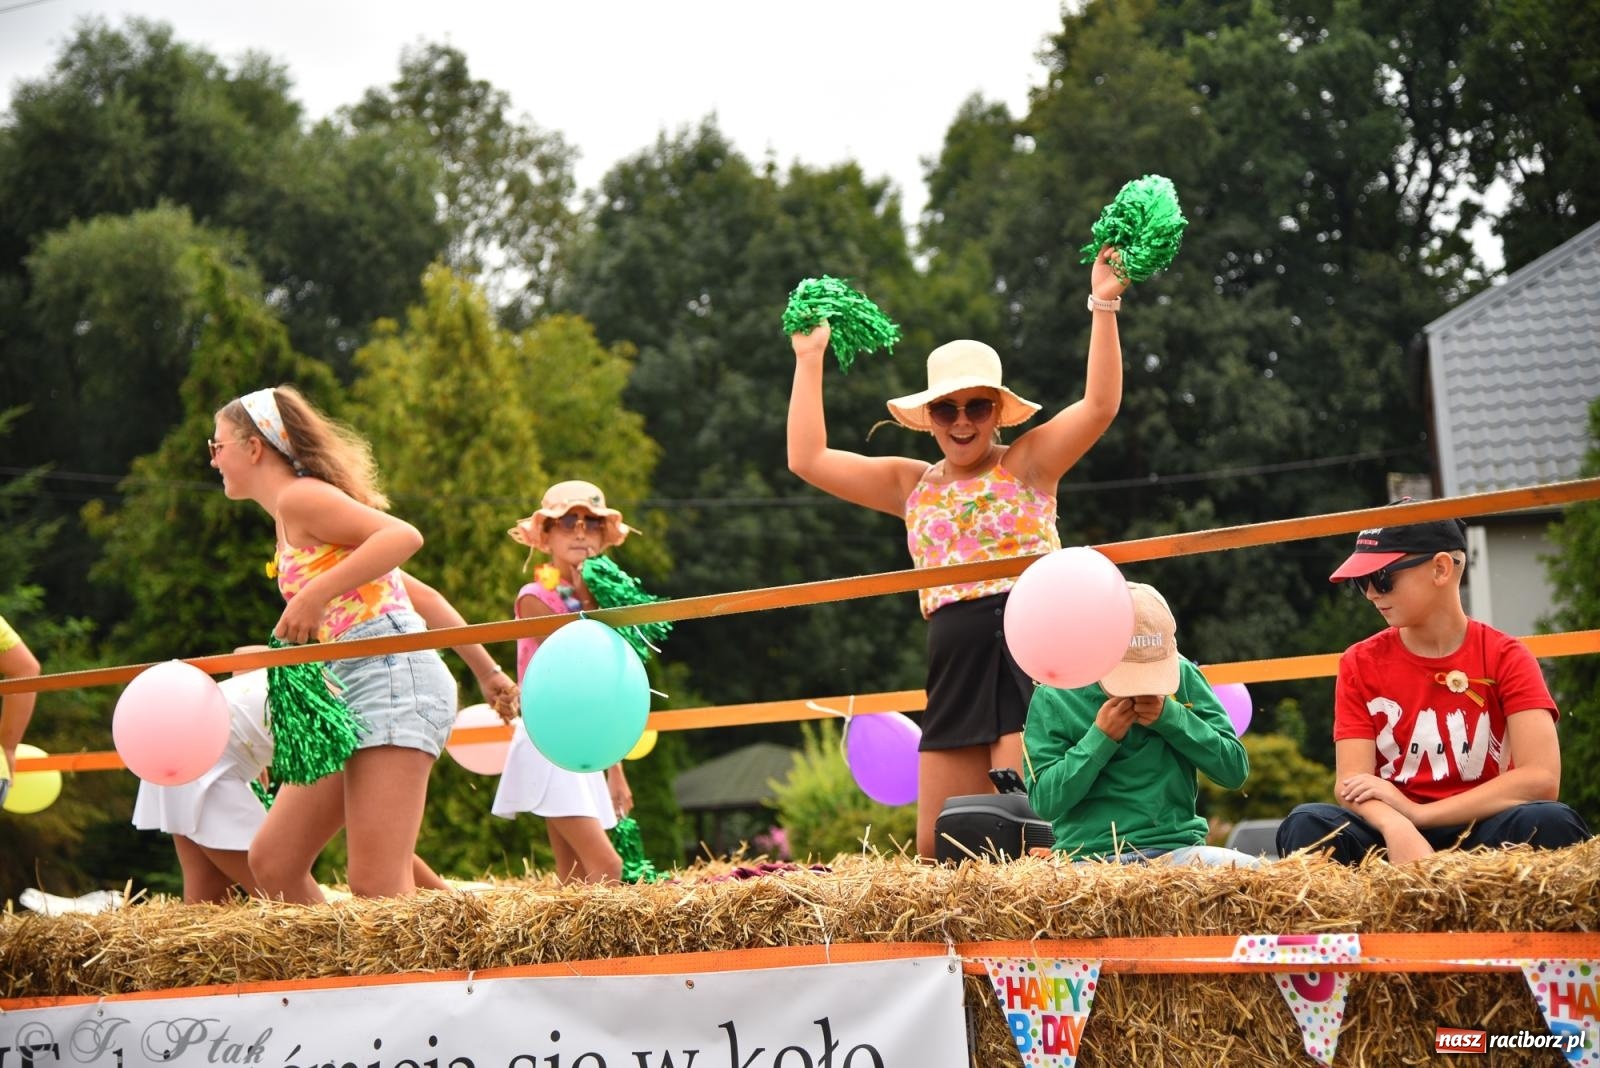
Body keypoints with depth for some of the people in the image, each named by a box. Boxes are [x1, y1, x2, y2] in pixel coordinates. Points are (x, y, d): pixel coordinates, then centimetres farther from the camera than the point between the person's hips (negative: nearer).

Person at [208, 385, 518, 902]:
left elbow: (404, 535, -19)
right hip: (352, 698, 10)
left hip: (392, 680, -10)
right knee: (272, 863, 5)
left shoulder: (299, 496, -3)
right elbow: (421, 594, 24)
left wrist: (315, 594, -23)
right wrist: (486, 669, 24)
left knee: (378, 888, -17)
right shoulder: (296, 516, 25)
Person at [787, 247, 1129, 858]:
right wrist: (809, 360, 18)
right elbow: (808, 459, 15)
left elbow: (1100, 404, -9)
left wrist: (1103, 307, -14)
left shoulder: (1027, 463, 5)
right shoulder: (913, 486, 17)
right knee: (937, 849, 2)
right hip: (955, 670, 6)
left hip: (1028, 650, -6)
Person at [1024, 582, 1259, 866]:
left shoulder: (1183, 675, 10)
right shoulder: (1053, 699, 3)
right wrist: (1100, 737, -10)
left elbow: (1235, 769, 7)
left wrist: (1171, 717, -6)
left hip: (1178, 849, 1)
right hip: (1092, 858, -1)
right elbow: (1044, 801, -1)